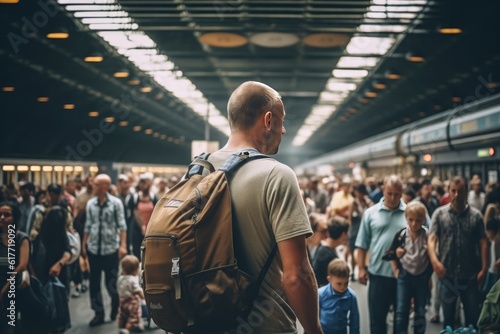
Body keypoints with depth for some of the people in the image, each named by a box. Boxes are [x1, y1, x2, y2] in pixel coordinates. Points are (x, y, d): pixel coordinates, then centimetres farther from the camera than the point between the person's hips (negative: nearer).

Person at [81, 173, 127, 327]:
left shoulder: (116, 203, -7)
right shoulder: (90, 203, 4)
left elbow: (121, 225, -8)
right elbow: (88, 225, 9)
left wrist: (123, 245, -15)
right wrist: (83, 245, 7)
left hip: (111, 248, -4)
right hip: (93, 248, 4)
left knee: (111, 282, 4)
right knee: (94, 282, 7)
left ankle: (116, 309, 28)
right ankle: (99, 313, 19)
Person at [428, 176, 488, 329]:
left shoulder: (476, 215, 1)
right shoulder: (439, 213, -1)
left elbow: (483, 242, 1)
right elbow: (431, 239, -8)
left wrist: (484, 268, -6)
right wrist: (434, 261, -23)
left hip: (470, 275, 0)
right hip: (447, 275, 0)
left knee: (473, 317, 9)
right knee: (448, 317, 14)